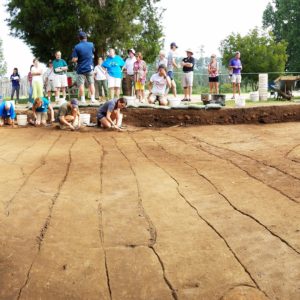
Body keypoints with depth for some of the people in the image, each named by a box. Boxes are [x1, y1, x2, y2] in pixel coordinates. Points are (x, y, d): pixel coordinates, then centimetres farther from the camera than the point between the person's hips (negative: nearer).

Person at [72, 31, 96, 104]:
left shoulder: (77, 47, -10)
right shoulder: (91, 45, -1)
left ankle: (83, 99, 1)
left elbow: (74, 60, -13)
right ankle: (93, 98, 5)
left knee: (81, 84, 3)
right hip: (90, 67, 2)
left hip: (80, 68, -2)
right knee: (91, 83, 9)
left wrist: (78, 59, 6)